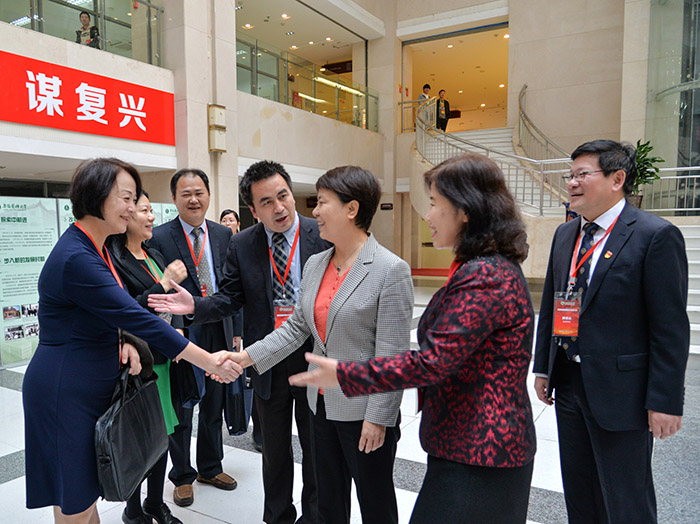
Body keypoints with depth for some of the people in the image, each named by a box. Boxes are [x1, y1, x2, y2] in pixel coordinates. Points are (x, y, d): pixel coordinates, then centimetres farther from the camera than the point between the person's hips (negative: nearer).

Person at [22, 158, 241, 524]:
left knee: (85, 494, 19)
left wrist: (125, 341, -8)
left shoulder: (96, 247, 8)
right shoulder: (76, 258, -24)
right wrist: (208, 360, -22)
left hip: (94, 386, 9)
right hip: (65, 393, -9)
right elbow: (135, 317, -26)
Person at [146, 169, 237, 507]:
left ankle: (210, 468, 38)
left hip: (217, 334, 4)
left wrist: (234, 330, 3)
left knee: (213, 408, 18)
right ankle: (182, 476, 32)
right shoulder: (159, 238, -8)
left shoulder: (224, 235, 5)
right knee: (180, 411, 12)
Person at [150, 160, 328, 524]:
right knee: (274, 450, 21)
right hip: (267, 363, 2)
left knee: (315, 448, 17)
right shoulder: (242, 245, -3)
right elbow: (230, 298, -2)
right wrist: (194, 306, -21)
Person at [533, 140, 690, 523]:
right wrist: (543, 367, 12)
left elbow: (671, 327, -14)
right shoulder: (564, 234, 8)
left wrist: (665, 400, -15)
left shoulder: (656, 236, -12)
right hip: (569, 384, 6)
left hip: (621, 391, -6)